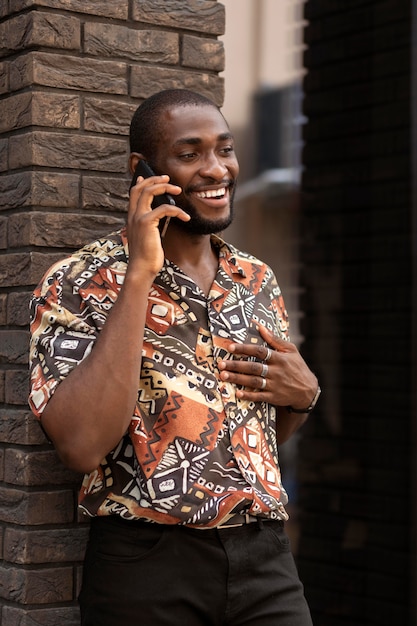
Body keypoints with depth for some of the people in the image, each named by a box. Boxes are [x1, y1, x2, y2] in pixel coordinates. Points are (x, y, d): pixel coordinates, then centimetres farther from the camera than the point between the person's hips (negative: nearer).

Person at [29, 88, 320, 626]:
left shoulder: (258, 281, 9)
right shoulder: (80, 283, -8)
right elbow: (83, 445, -23)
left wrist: (303, 393, -2)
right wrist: (139, 274, -22)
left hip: (266, 560, 5)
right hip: (147, 565, -4)